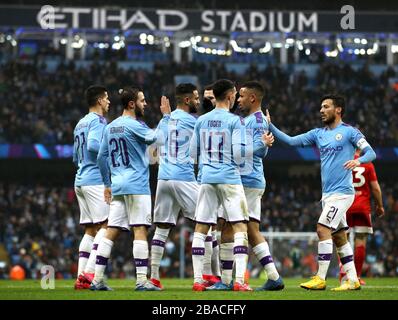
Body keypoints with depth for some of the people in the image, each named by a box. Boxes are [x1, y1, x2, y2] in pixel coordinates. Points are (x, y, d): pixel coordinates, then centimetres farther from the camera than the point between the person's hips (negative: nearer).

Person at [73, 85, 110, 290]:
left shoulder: (80, 124, 21)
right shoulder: (97, 121, -7)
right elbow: (93, 144, -23)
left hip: (81, 180, 9)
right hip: (96, 180, -9)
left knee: (90, 229, 8)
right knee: (105, 226, -9)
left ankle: (81, 276, 2)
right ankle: (89, 272, -18)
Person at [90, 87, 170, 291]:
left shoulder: (110, 127, 14)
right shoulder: (134, 125, -10)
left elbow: (102, 157, 17)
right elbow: (156, 137, -14)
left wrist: (107, 184, 22)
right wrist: (165, 116, -3)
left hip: (117, 185, 8)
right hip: (136, 185, -8)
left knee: (111, 232, 7)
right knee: (140, 231, -7)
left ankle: (97, 279, 5)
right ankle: (141, 280, -11)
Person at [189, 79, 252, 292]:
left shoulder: (201, 121, 9)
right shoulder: (234, 121, -6)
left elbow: (193, 153, 12)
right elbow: (239, 154, -11)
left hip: (207, 178, 5)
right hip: (229, 177, -5)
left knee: (201, 228, 7)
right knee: (240, 226, -3)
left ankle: (197, 280, 5)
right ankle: (239, 280, -12)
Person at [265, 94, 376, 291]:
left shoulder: (349, 132, -5)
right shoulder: (318, 134, 14)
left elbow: (371, 153, -9)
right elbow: (291, 141, 10)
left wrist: (358, 160, -30)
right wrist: (270, 125, 2)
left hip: (342, 192, -7)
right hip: (328, 193, 7)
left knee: (323, 229, -15)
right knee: (339, 236, 8)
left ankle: (320, 279, -13)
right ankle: (353, 280, 12)